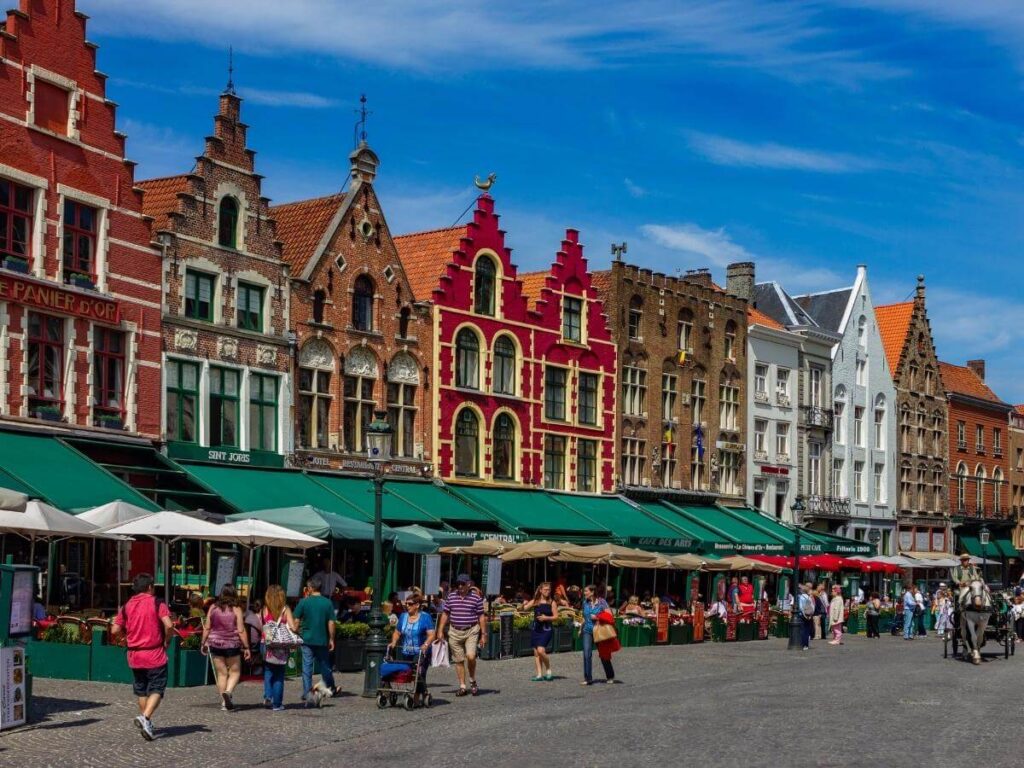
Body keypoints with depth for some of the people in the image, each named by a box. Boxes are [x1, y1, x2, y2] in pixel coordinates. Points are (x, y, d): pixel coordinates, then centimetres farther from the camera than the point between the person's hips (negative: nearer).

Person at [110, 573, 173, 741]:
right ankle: (145, 717, -20)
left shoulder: (126, 606, 4)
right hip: (155, 655, -4)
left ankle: (146, 723, 24)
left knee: (141, 691, 18)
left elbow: (114, 630, 1)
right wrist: (167, 641, -2)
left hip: (134, 656, 4)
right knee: (156, 690, 0)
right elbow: (168, 625, -18)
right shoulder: (157, 604, -7)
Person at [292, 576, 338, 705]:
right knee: (324, 665, 16)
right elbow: (331, 623, -2)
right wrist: (331, 639, 6)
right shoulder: (327, 603, -3)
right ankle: (331, 689, 30)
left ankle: (307, 694, -1)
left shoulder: (304, 602, -6)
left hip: (307, 640, -2)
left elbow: (296, 621, -3)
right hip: (322, 640, 2)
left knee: (307, 668, 2)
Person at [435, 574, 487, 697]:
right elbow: (445, 614, 11)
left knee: (470, 656, -18)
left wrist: (483, 634, 0)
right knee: (458, 660, 5)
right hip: (454, 632, 3)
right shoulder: (451, 597, 7)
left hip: (471, 631, -3)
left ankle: (472, 680, 6)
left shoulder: (476, 598, 0)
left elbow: (481, 617, 2)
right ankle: (462, 686, 12)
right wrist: (440, 630, 5)